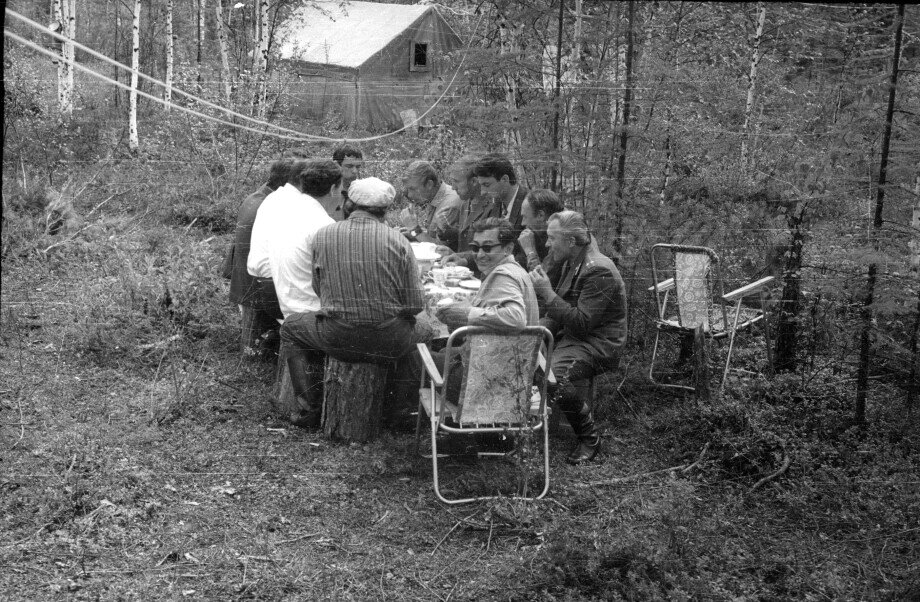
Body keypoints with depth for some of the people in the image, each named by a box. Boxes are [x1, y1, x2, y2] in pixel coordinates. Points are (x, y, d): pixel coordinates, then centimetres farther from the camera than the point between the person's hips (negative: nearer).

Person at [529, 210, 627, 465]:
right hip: (569, 333, 10)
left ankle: (589, 440, -11)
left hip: (597, 344, -10)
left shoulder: (599, 271, -22)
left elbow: (582, 323, -27)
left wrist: (547, 292, -24)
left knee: (557, 375, -33)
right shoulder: (572, 263, 9)